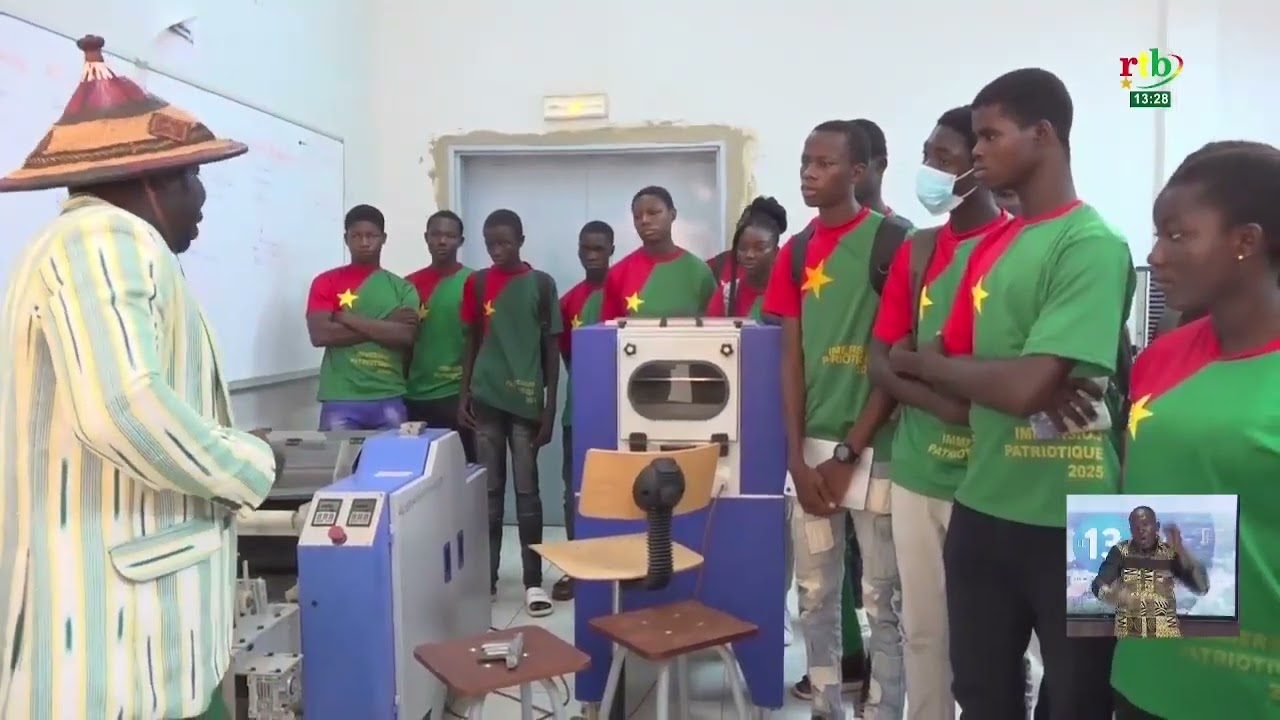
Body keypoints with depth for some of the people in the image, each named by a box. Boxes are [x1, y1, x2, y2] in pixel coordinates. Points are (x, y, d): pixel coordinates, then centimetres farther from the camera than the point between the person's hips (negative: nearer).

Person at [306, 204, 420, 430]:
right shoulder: (326, 283, 6)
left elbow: (406, 335, -6)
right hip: (340, 401, -1)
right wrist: (385, 325, -7)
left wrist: (348, 319, -8)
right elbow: (319, 334, -8)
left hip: (389, 400, 1)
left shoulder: (402, 288, 10)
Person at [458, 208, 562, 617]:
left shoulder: (541, 284, 0)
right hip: (486, 400, 2)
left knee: (526, 491, 2)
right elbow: (472, 343, 11)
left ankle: (534, 582, 9)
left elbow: (551, 348, 1)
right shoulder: (476, 283, 6)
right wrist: (464, 395, 4)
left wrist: (550, 407, -4)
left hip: (526, 401, -2)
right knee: (490, 491, 9)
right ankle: (486, 578, 19)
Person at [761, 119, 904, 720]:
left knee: (882, 595, 5)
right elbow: (792, 360, 7)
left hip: (874, 446, -5)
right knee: (814, 591, 13)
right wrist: (798, 456, -1)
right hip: (811, 447, 5)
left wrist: (848, 452, -10)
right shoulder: (795, 253, 10)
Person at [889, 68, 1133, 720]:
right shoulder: (990, 249, 9)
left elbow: (1024, 387, -23)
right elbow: (957, 375, 11)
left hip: (1069, 522, -7)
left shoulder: (1093, 245, -14)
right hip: (981, 509, 7)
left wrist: (925, 363, -6)